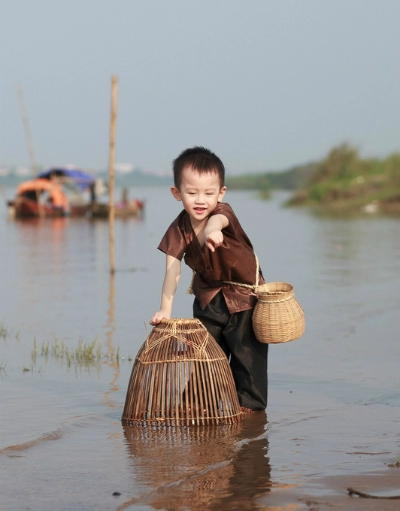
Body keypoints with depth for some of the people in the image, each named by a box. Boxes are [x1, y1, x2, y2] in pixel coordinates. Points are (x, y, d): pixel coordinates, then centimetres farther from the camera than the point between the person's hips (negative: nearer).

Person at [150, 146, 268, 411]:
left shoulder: (223, 212, -26)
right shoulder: (179, 230, -15)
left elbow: (218, 219, -52)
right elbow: (173, 271, -18)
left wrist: (212, 229, -77)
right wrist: (165, 309, -26)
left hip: (244, 294, -4)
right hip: (208, 297, 4)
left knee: (247, 352, -4)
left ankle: (250, 403, 9)